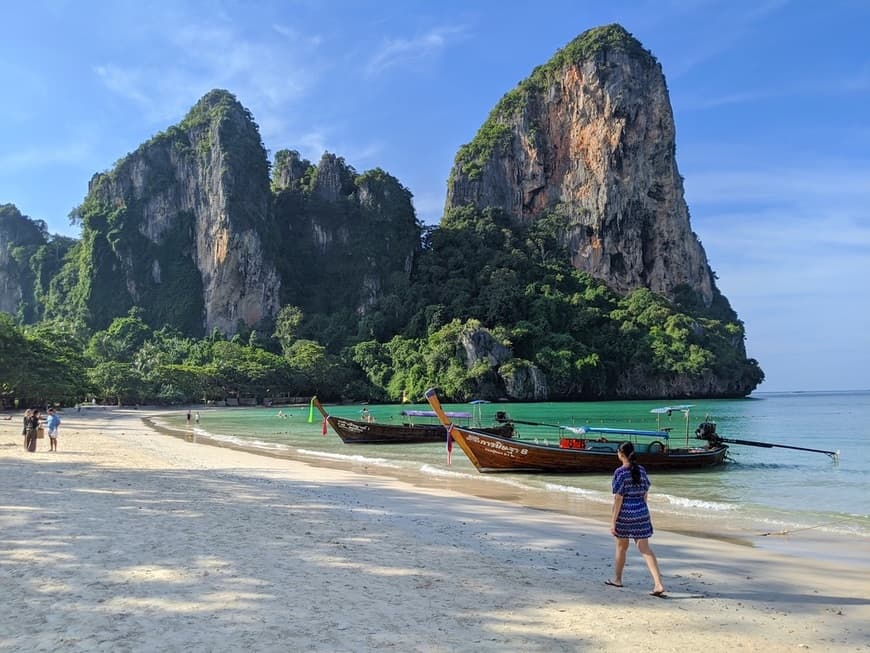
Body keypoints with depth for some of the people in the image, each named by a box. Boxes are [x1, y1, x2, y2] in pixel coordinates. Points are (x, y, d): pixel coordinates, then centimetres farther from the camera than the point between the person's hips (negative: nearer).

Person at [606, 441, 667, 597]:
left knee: (621, 546, 15)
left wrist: (613, 522, -11)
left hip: (624, 514, -4)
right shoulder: (641, 470, 5)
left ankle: (617, 579, 31)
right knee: (645, 548, 2)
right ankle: (658, 584, -9)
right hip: (641, 512, 4)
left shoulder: (620, 472, -12)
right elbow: (644, 494, 11)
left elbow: (618, 498, -14)